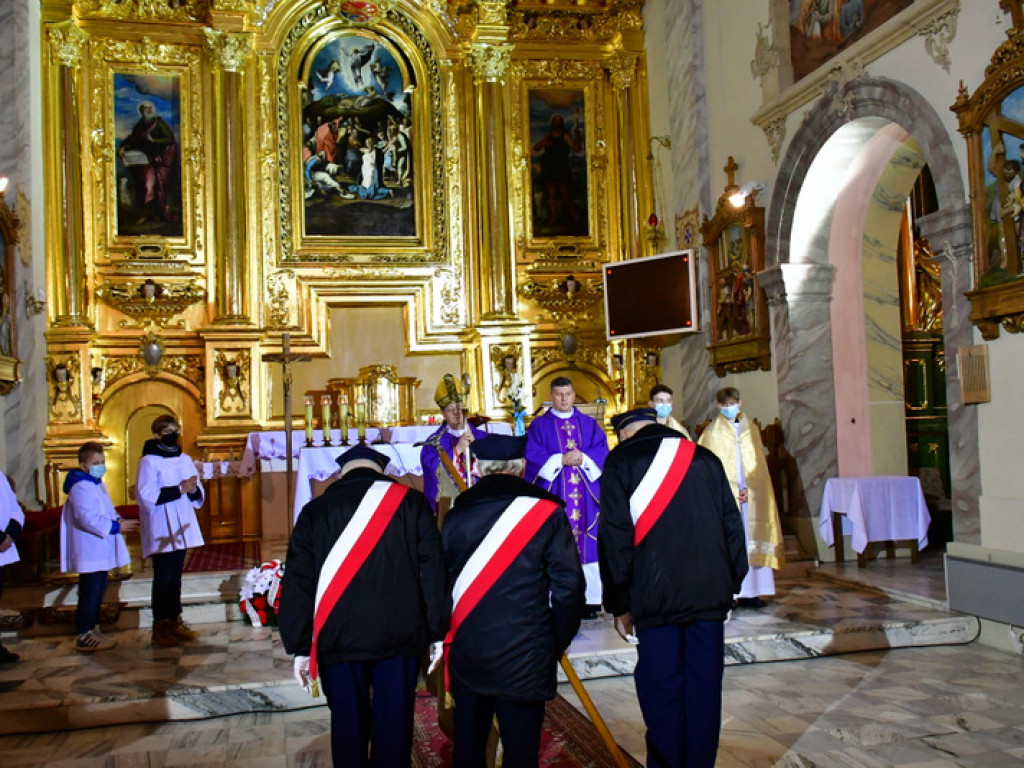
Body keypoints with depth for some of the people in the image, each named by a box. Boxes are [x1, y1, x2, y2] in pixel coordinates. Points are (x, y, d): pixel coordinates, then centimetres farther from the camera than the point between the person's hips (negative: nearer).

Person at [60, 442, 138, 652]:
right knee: (90, 593, -6)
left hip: (100, 552, 11)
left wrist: (118, 520, 5)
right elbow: (88, 519, -26)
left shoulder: (98, 485, 17)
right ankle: (84, 637, 0)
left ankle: (92, 630, 26)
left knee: (98, 591, 16)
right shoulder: (81, 488, -17)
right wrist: (116, 526, -23)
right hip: (90, 552, -11)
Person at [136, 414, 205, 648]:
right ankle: (160, 627, 0)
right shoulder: (149, 461, -7)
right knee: (163, 577, -6)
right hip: (160, 530, -6)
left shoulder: (185, 460, 13)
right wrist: (179, 490, -18)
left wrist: (193, 489, -6)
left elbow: (198, 496, 17)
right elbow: (147, 496, -18)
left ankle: (175, 621, 18)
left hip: (180, 529, 6)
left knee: (176, 575, 11)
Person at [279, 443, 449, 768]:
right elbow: (433, 570, 0)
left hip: (337, 639, 1)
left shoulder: (314, 511, 4)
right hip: (399, 636, 0)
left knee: (347, 724, 13)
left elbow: (297, 585, 3)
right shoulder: (410, 502, 1)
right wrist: (437, 631, 5)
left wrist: (299, 647, 8)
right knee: (393, 723, 9)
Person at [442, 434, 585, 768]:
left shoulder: (456, 515, 0)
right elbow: (569, 587, -7)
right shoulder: (547, 512, -7)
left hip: (466, 659, 3)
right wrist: (557, 643, 7)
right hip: (526, 662, -3)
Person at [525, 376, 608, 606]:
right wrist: (561, 460, -15)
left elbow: (602, 452, 4)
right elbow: (533, 457, -5)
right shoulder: (539, 426, 5)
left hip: (585, 495, 3)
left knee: (587, 544, 1)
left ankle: (589, 598, 6)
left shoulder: (589, 424, 13)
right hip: (553, 493, -2)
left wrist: (583, 458, -13)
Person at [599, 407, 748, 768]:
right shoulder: (705, 458, 12)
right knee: (705, 691, 10)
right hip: (711, 593, 4)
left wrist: (619, 605, 4)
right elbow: (732, 525, 13)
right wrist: (730, 585, 18)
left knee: (662, 696, 3)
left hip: (656, 598, -3)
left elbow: (615, 539, -2)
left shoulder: (621, 461, 1)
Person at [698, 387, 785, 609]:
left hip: (750, 495, 4)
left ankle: (749, 593, 5)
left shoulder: (751, 432, 14)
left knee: (751, 541, 1)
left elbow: (758, 464, 9)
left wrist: (749, 488, -8)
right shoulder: (712, 433, 3)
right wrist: (731, 491, -12)